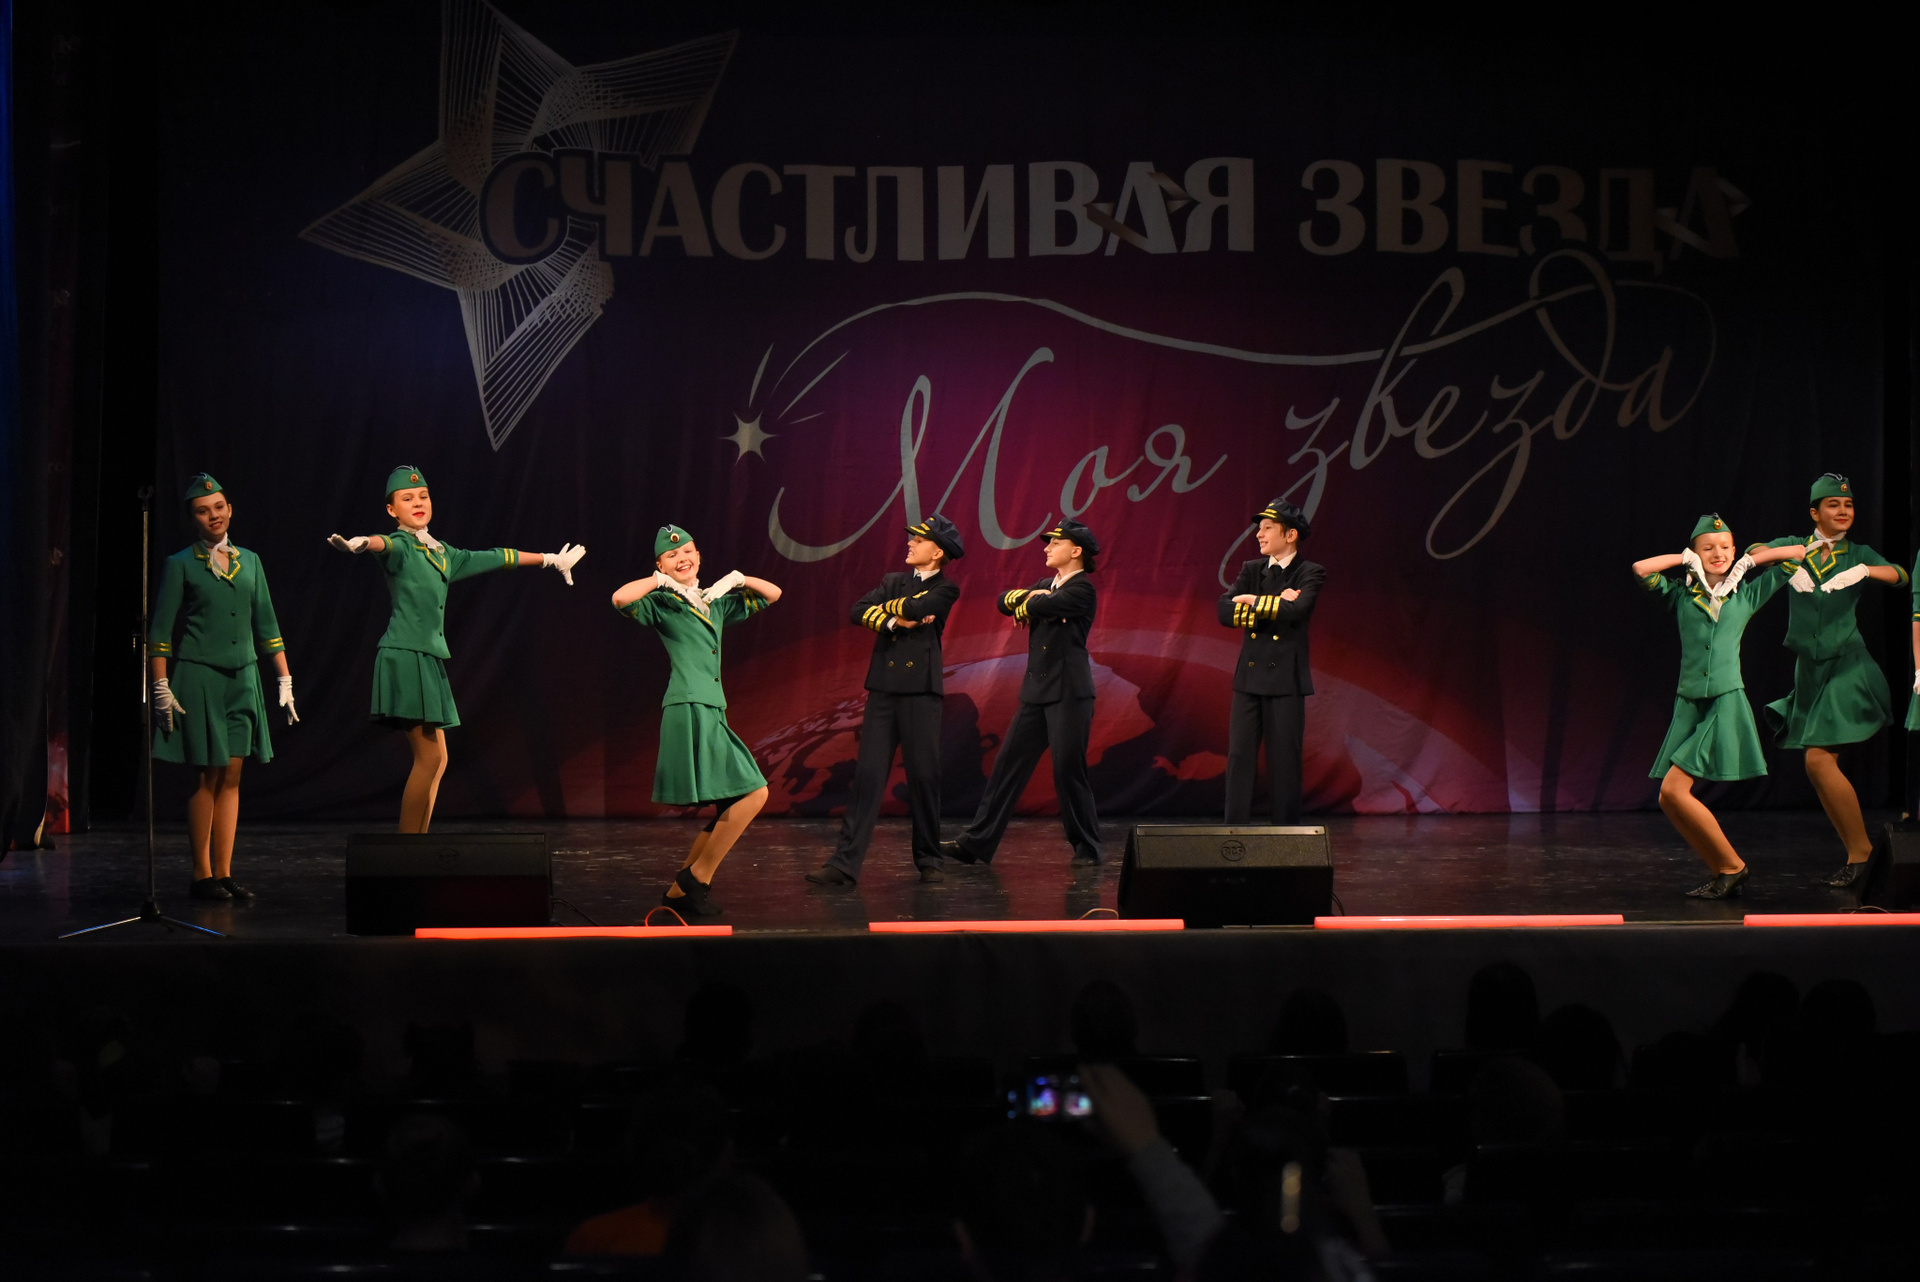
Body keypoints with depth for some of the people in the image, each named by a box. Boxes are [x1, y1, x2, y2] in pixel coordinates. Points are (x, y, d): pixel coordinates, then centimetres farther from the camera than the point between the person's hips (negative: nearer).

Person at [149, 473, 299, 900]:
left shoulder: (249, 561, 11)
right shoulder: (180, 564, -1)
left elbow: (266, 625, 14)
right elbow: (159, 632, -3)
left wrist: (285, 681, 9)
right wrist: (162, 689, -10)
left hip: (242, 679, 4)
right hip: (198, 677, -4)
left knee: (231, 777, 3)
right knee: (208, 776, -4)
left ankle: (224, 873, 7)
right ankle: (202, 875, 3)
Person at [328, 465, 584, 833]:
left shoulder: (443, 554, 19)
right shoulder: (400, 547, -4)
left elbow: (492, 558, 31)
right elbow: (384, 544, -28)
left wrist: (549, 560, 43)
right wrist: (361, 542, -54)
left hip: (430, 659, 9)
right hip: (405, 655, -9)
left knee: (436, 761, 5)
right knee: (430, 757, -13)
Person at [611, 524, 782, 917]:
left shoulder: (716, 602, 21)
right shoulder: (661, 603, 1)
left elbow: (773, 594, 27)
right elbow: (621, 599, -21)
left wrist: (737, 579, 11)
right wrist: (660, 580, -9)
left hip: (712, 712, 8)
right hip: (688, 709, -8)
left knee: (731, 808, 9)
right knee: (753, 793, -14)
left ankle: (680, 891, 13)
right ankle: (697, 877, -8)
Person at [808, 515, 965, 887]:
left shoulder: (945, 589, 3)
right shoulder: (893, 581, 17)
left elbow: (916, 608, -15)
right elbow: (859, 612, 4)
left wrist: (886, 607, 3)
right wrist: (895, 622, -10)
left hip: (920, 691, -3)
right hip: (883, 689, 3)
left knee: (924, 775, -1)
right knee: (868, 774, -2)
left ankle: (928, 860, 15)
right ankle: (845, 863, -6)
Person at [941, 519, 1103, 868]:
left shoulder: (1082, 588, -9)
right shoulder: (1045, 585, 17)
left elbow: (1043, 606, -20)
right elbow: (1005, 600, 13)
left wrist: (1024, 608, 1)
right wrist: (1026, 596, -8)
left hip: (1069, 694, -8)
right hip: (1037, 692, 8)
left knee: (1069, 770, -5)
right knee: (1008, 763, 4)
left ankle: (1086, 848, 9)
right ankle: (977, 843, 5)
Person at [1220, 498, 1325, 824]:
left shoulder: (1310, 574, -2)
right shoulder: (1252, 570, 12)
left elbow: (1294, 611, -21)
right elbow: (1225, 611, -3)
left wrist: (1254, 601, -8)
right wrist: (1273, 605, -12)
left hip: (1286, 680, -4)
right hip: (1249, 678, 4)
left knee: (1284, 761, 1)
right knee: (1239, 758, 1)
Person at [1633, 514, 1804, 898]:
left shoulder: (1747, 593, 8)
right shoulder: (1681, 594, 9)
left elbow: (1798, 553, 9)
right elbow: (1641, 569, -6)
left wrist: (1750, 560, 10)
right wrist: (1684, 559, 4)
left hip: (1727, 701, -4)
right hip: (1689, 704, 4)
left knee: (1673, 790, -16)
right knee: (1670, 797, -3)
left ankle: (1731, 866, -2)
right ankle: (1724, 874, 7)